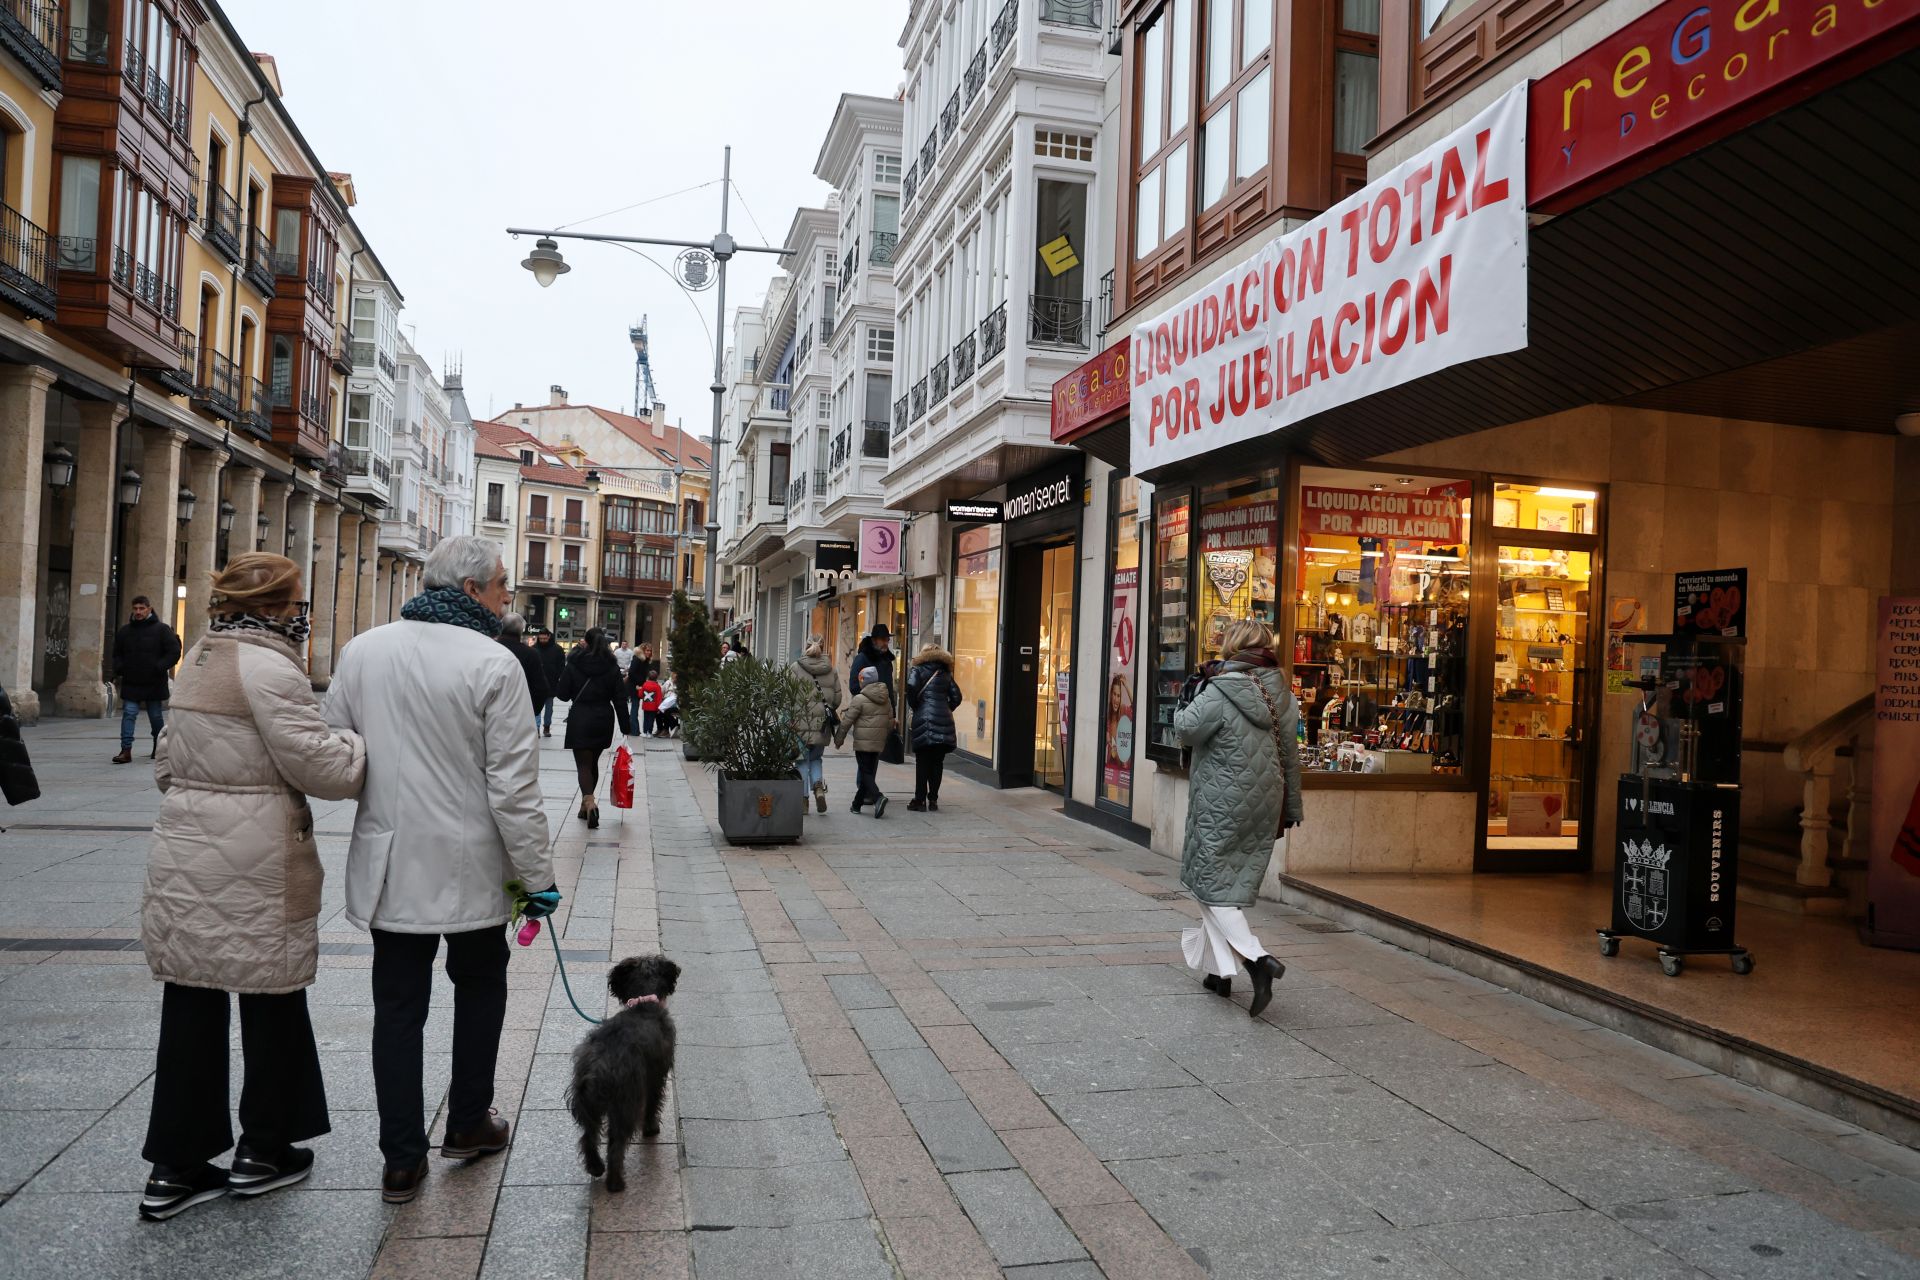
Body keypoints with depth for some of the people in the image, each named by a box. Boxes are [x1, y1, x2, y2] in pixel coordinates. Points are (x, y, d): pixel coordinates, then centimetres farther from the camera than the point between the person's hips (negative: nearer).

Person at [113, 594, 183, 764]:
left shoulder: (161, 629, -3)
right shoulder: (124, 631, 10)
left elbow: (174, 652, -7)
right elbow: (117, 654, 20)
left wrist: (159, 668, -18)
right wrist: (118, 671, 3)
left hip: (154, 684, -3)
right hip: (131, 683, 3)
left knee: (156, 717, 9)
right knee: (128, 715, -7)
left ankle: (158, 748, 25)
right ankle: (126, 751, -9)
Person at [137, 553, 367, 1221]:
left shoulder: (199, 660, 14)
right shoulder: (268, 667, -15)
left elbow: (169, 761, 22)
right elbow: (320, 764, -19)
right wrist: (371, 744, -2)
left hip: (185, 858, 8)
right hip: (252, 871, -8)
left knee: (192, 1005, 12)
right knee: (272, 1001, 8)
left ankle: (175, 1166, 19)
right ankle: (263, 1152, 22)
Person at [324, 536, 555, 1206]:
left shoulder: (361, 651, -1)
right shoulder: (493, 664, -16)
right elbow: (513, 785, -16)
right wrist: (537, 873, -8)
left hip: (389, 864, 3)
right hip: (471, 867, -3)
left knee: (398, 1007, 11)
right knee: (480, 987, 20)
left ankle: (403, 1161, 16)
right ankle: (468, 1124, 31)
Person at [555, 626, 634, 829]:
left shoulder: (574, 664, -8)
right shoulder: (612, 667, -1)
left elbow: (562, 694, -4)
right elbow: (620, 698, -1)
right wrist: (626, 727, 3)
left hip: (580, 720, -3)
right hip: (603, 720, 3)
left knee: (583, 764, -2)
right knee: (593, 762, 18)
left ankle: (590, 802, -24)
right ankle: (586, 804, 27)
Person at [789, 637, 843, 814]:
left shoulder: (795, 668, -7)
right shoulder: (830, 670, 3)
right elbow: (837, 697, 4)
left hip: (801, 722, -3)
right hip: (822, 725, 3)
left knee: (802, 760, 8)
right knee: (816, 758, 21)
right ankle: (819, 787, -1)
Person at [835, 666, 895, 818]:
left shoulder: (860, 700, -11)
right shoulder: (887, 700, 9)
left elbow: (847, 721, -8)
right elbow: (890, 721, 13)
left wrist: (839, 739, 4)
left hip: (863, 743, -6)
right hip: (879, 743, 6)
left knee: (865, 773, -4)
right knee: (868, 772, 13)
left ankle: (878, 797, -25)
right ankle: (857, 804, 21)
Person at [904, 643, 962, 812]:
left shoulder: (918, 670, 4)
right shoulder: (946, 674, 14)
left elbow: (911, 688, -13)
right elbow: (956, 697, 8)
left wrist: (915, 707, 3)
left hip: (924, 720, -3)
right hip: (944, 722, 3)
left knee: (922, 762, 2)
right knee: (937, 762, 8)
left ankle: (920, 800, 2)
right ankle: (933, 800, 9)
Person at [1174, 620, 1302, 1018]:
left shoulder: (1219, 693, -18)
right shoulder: (1284, 698, 4)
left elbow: (1187, 731, -6)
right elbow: (1290, 760, 10)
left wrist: (1197, 689, 5)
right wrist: (1288, 812, 18)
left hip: (1221, 808, -7)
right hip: (1263, 807, 7)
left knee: (1213, 886, 1)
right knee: (1234, 883, 15)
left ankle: (1256, 958, -16)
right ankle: (1219, 970, 22)